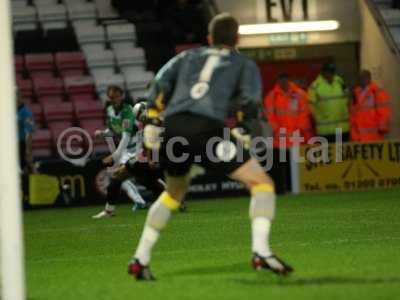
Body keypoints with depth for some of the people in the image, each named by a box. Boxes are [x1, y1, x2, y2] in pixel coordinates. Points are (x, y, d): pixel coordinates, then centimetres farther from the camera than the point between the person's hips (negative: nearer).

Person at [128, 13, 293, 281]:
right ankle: (261, 251, -18)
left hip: (174, 125, 5)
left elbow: (161, 83, 14)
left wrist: (153, 122, 11)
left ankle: (141, 259, 26)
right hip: (208, 128, -5)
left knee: (174, 193, 29)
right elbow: (250, 99, 1)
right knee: (262, 183, 2)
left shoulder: (189, 57, 30)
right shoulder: (245, 64, 21)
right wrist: (240, 129, 2)